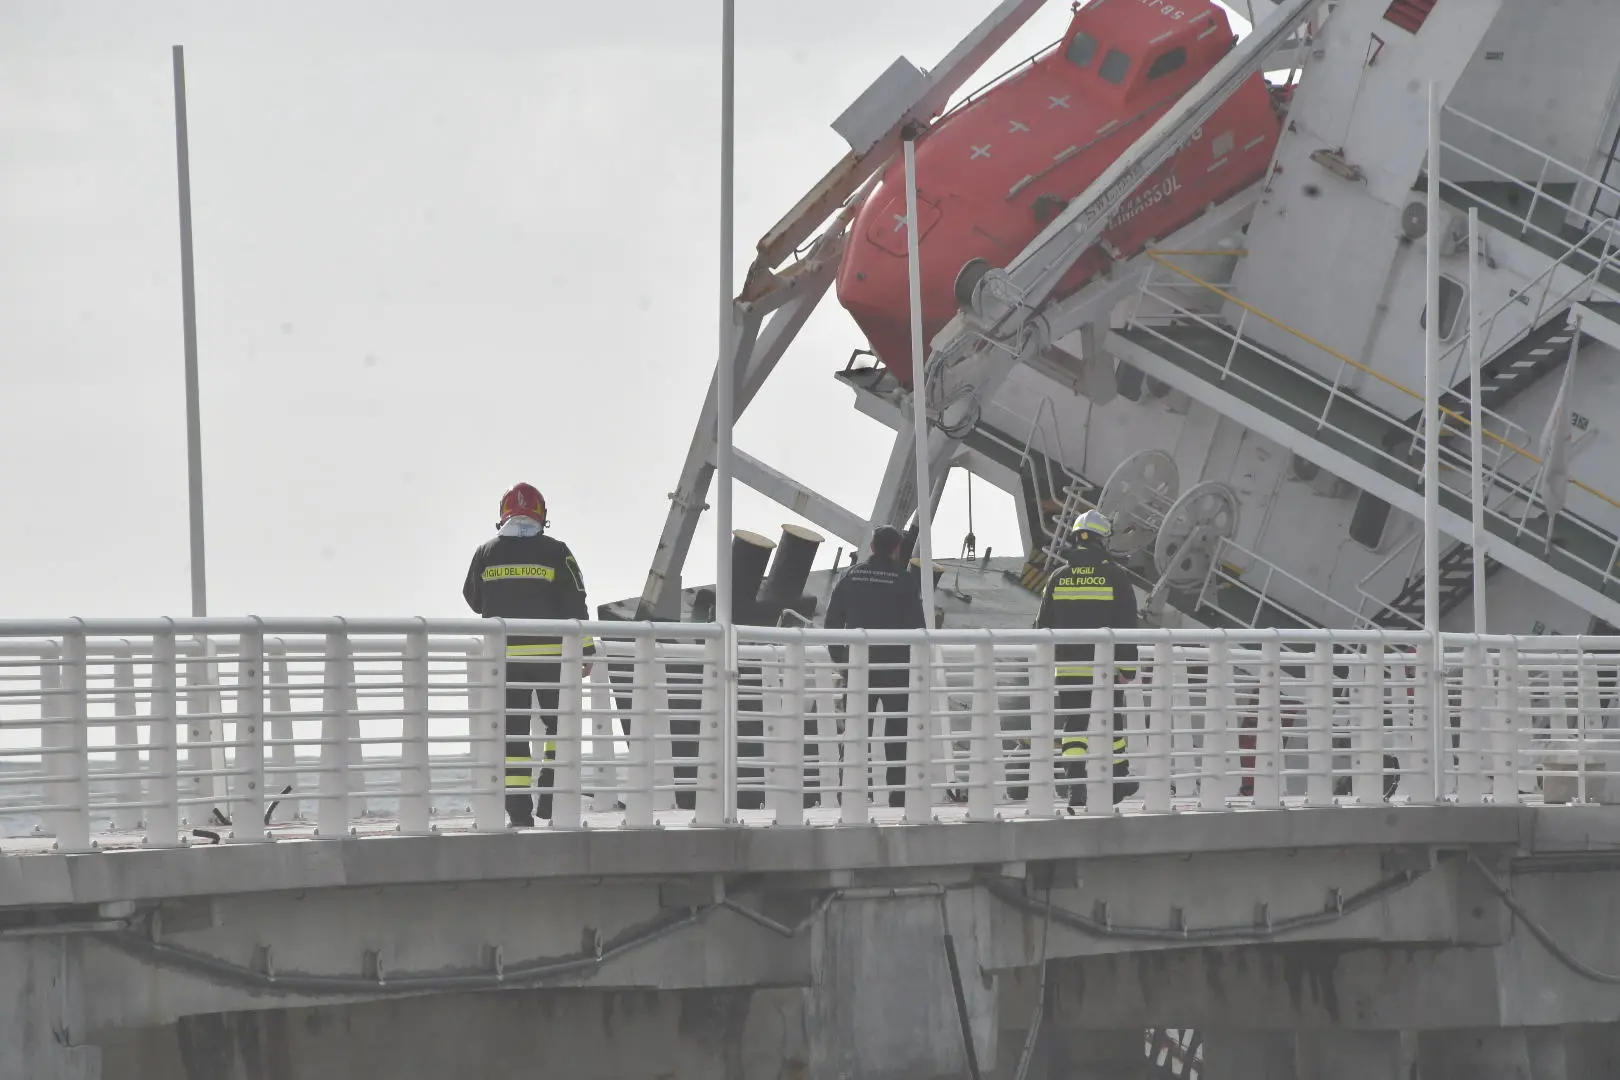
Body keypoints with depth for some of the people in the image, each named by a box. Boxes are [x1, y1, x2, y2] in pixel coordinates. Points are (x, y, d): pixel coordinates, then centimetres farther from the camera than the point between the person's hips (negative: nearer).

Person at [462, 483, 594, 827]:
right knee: (560, 724, 12)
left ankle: (519, 809, -1)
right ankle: (552, 796, 2)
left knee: (512, 730, 4)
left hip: (503, 654, 1)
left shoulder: (486, 554, 2)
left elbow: (474, 601, 15)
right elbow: (575, 605, -5)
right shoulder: (555, 553, -4)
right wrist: (586, 651, 1)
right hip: (550, 652, -1)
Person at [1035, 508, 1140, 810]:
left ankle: (1075, 784, -10)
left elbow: (1044, 626, 8)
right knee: (1111, 725, 12)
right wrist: (1128, 667, -2)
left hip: (1068, 668, 1)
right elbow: (1127, 626, -6)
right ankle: (1118, 783, 24)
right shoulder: (1115, 577, -4)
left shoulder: (1057, 580, 3)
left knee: (1073, 728, 3)